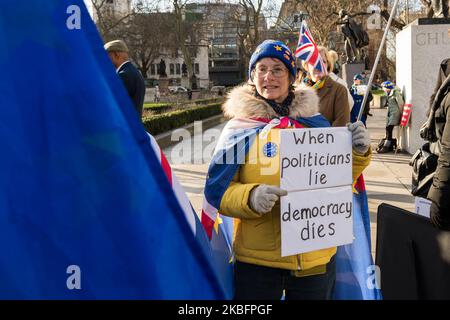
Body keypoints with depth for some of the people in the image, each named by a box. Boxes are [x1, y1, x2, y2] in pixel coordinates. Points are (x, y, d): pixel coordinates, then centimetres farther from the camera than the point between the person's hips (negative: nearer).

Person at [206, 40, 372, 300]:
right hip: (257, 260, -2)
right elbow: (219, 189, -6)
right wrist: (251, 197, -25)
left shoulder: (315, 124, 4)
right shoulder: (239, 127, -3)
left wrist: (358, 154, -7)